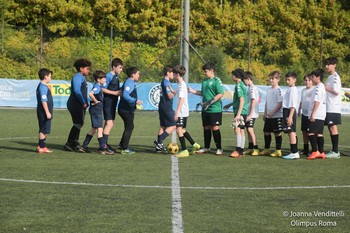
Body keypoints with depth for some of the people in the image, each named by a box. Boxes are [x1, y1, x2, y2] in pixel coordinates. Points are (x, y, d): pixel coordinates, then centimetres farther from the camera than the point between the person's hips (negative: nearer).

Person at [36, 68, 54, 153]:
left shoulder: (43, 86, 17)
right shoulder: (43, 87, -15)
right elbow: (43, 101, -21)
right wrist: (47, 112, -21)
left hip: (43, 112, 10)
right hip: (44, 112, -10)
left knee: (43, 130, 14)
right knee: (44, 130, -6)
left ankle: (41, 146, 19)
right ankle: (42, 147, -4)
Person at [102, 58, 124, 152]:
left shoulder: (116, 77, 13)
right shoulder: (108, 76, -13)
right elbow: (103, 89, -17)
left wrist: (120, 92, 4)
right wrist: (115, 93, -18)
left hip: (113, 103, 9)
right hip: (108, 102, -9)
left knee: (110, 123, 13)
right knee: (109, 123, -14)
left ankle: (105, 144, 21)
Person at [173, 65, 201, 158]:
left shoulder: (181, 85, -16)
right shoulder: (182, 84, 13)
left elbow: (182, 99, -22)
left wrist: (177, 112, -24)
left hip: (182, 112, -10)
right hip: (183, 112, 10)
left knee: (179, 130, -10)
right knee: (182, 130, 19)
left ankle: (184, 150, -9)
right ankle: (194, 145, 25)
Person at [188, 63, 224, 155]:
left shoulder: (216, 80, -10)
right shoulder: (204, 81, 14)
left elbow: (221, 94, -16)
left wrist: (210, 102, -19)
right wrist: (193, 91, 13)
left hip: (215, 109, -8)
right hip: (205, 109, 8)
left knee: (215, 128, -6)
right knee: (206, 128, 12)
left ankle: (219, 148, 1)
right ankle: (206, 148, 22)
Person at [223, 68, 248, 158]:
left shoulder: (238, 86, -12)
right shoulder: (241, 85, 16)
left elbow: (242, 101, -19)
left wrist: (238, 114, -22)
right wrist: (230, 105, 40)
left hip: (240, 112, -10)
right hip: (243, 112, 10)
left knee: (237, 129, -15)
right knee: (241, 130, 10)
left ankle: (238, 150, -21)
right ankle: (241, 151, 13)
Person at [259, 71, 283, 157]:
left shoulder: (278, 90, -11)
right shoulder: (269, 90, 13)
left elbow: (280, 103, -16)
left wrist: (272, 112, -21)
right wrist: (265, 113, 16)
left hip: (276, 116, -8)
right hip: (268, 116, 8)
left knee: (277, 133, -2)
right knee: (266, 132, 11)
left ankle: (278, 151, 5)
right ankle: (267, 149, 22)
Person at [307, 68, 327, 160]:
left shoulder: (318, 87, -12)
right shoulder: (322, 87, 19)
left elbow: (317, 102, -19)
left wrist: (313, 114, -21)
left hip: (316, 115, -10)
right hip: (321, 115, 10)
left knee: (310, 132, -12)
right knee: (319, 133, 9)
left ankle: (315, 151, -15)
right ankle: (321, 152, 10)